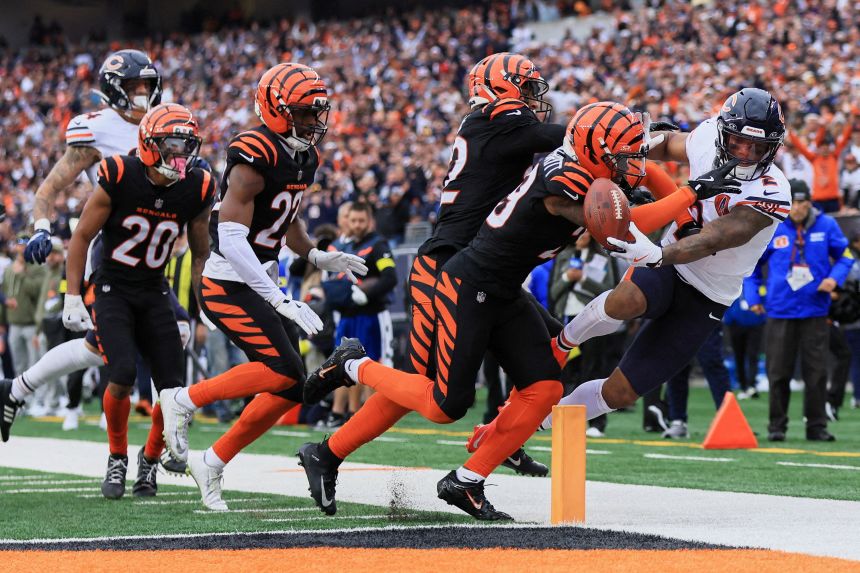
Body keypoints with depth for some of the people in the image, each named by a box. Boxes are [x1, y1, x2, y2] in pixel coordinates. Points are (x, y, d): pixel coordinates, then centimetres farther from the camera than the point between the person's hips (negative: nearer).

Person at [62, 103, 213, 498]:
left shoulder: (196, 189, -7)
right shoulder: (119, 177, -17)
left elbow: (200, 254, 9)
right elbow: (82, 237, -7)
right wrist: (72, 297, -10)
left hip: (154, 294, 3)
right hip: (112, 290, -3)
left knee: (174, 389, -7)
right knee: (123, 374, -22)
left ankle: (150, 458, 20)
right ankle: (117, 459, 2)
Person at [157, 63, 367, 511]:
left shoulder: (304, 157, 9)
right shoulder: (255, 158, -21)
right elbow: (232, 241, -25)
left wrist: (317, 257, 6)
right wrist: (280, 301, -27)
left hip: (262, 284, 9)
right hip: (229, 285, -9)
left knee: (289, 391, 3)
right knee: (283, 369, -21)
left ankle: (213, 464, 15)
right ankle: (184, 400, -5)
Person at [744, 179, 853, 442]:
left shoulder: (826, 225, -1)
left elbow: (845, 255, 10)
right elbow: (751, 262, 10)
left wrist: (834, 277, -9)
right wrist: (752, 296, 3)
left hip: (815, 311, 0)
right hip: (780, 310, 0)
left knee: (816, 372, 2)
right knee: (778, 373, 3)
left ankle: (817, 426, 10)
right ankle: (777, 425, 13)